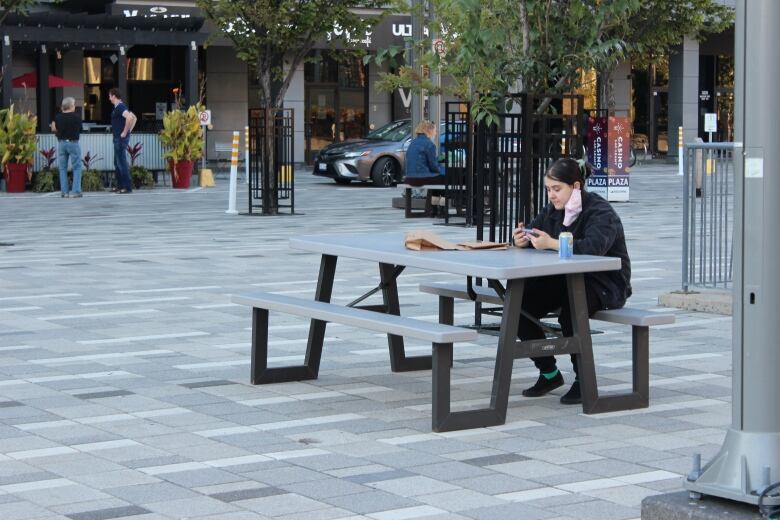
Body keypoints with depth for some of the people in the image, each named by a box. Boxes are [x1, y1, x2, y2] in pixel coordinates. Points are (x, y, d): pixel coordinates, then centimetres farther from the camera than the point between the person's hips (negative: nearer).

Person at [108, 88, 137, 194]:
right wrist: (129, 130, 16)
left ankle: (127, 187, -9)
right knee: (117, 162, 15)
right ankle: (120, 186, 20)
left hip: (121, 138, -11)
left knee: (121, 162, -9)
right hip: (117, 138, 11)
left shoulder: (120, 107, -15)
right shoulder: (119, 107, 16)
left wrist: (125, 132, -23)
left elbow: (130, 117, -32)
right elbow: (134, 118, 24)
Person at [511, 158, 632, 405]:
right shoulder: (553, 210, 7)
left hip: (605, 286, -7)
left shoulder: (601, 213, -17)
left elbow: (593, 246, -34)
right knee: (519, 302, -15)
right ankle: (549, 373, 1)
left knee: (569, 308, -37)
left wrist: (551, 243, -43)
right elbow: (534, 233, 11)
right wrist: (522, 240, -15)